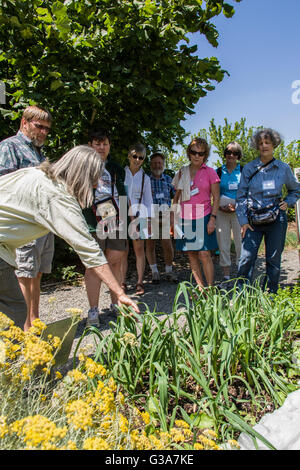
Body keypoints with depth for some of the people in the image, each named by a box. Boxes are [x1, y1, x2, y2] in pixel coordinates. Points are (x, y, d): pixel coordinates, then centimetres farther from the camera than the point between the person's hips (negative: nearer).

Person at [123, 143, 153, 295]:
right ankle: (122, 282, 9)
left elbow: (148, 200, 11)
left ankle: (140, 283, 4)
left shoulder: (145, 177, 9)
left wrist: (149, 220, 4)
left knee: (139, 249, -2)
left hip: (139, 214, 0)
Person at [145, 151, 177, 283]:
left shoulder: (168, 179, 12)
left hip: (164, 217, 1)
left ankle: (169, 272, 15)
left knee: (168, 246, -3)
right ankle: (154, 272, 20)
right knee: (150, 246, 4)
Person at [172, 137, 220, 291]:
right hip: (184, 218, 4)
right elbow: (176, 197, 14)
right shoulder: (182, 172, 10)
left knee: (204, 254, -9)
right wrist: (173, 219, 8)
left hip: (203, 217, -4)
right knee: (191, 255, 6)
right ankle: (200, 288, 15)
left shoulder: (210, 172, 2)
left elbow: (216, 197, 1)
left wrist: (212, 218, -9)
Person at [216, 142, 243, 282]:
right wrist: (221, 207, -5)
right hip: (222, 212, 2)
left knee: (241, 242, -2)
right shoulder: (219, 171, 10)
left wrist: (237, 206, -10)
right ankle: (226, 274, 13)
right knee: (223, 243, 3)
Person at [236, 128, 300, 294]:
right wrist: (243, 220, -3)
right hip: (253, 219, 0)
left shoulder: (283, 168, 5)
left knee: (273, 259, 6)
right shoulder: (249, 168, 3)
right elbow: (241, 196, 3)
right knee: (246, 259, -6)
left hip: (276, 219, 1)